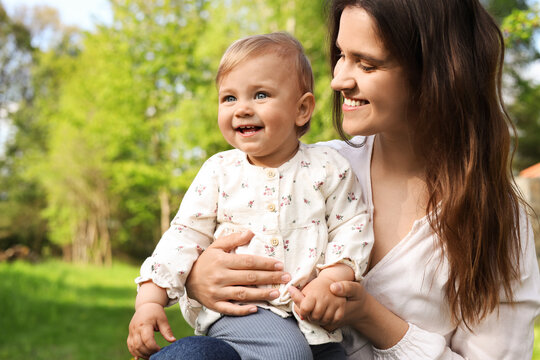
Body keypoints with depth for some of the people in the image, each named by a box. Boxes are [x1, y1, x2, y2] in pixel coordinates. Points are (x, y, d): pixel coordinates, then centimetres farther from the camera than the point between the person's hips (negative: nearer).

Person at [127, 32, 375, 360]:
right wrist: (150, 300, -5)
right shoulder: (219, 171, 3)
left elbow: (352, 226, 1)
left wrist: (332, 278, -16)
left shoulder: (327, 167, 1)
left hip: (311, 315, 3)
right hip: (235, 308, -2)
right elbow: (185, 235, 3)